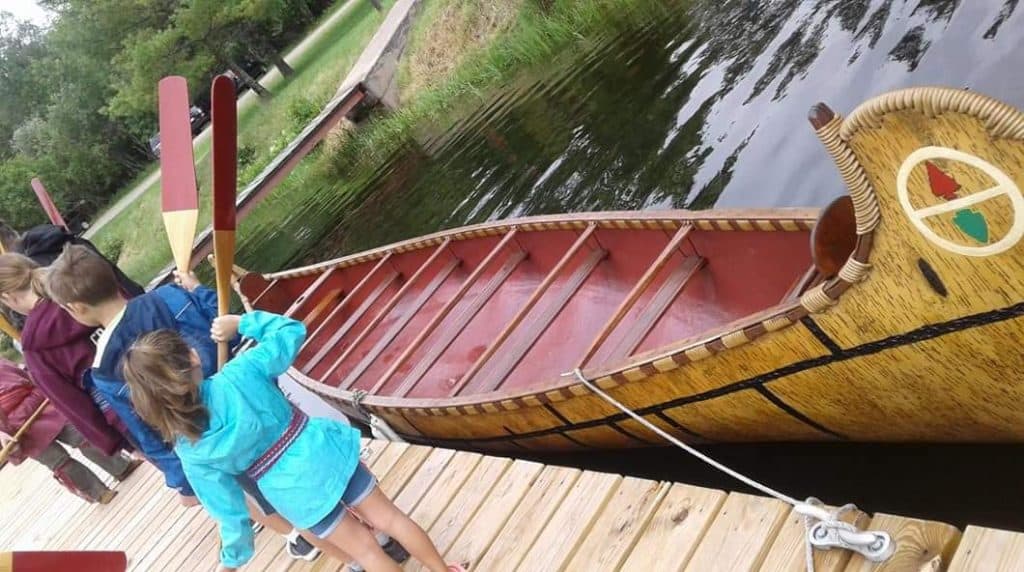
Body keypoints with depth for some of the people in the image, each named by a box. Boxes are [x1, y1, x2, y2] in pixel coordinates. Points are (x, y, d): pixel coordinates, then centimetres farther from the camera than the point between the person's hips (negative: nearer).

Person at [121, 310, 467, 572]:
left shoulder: (190, 452, -16)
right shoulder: (239, 373, -21)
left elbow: (228, 509, -7)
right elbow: (292, 330, -6)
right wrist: (240, 322, 2)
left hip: (295, 492, -1)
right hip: (324, 452, 1)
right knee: (389, 518, 23)